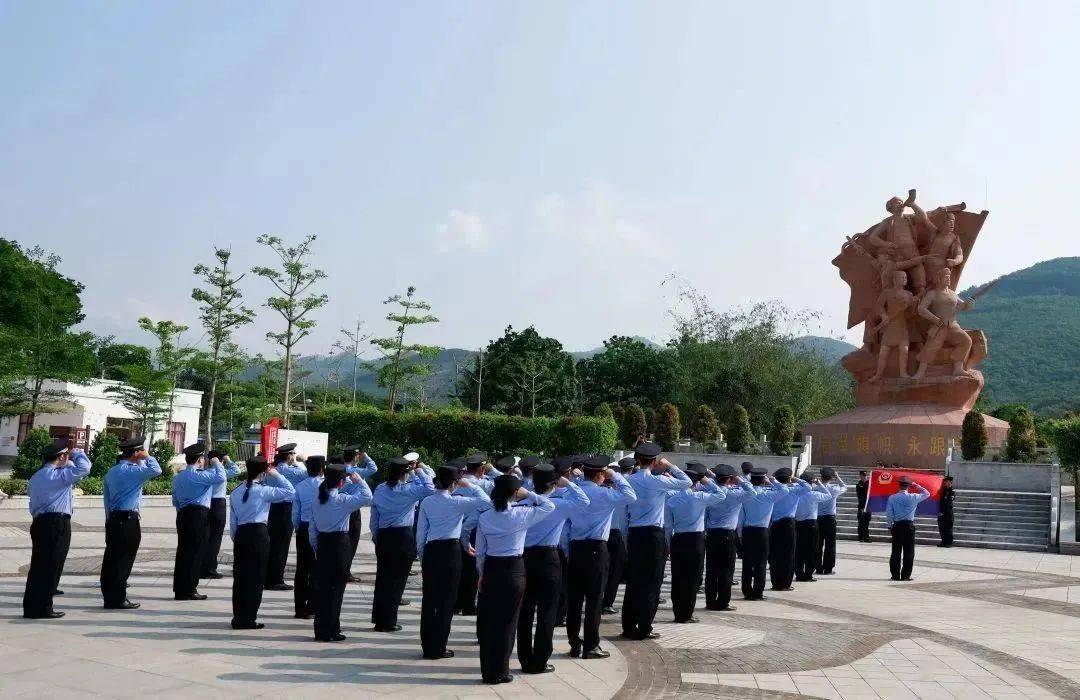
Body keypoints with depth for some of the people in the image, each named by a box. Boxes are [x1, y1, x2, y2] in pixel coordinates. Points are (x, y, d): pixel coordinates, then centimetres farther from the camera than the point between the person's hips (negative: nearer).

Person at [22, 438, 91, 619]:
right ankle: (43, 609, -1)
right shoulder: (59, 475, -10)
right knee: (52, 567, -3)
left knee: (37, 565, 10)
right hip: (57, 524, -9)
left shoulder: (35, 477, 17)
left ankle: (30, 607, 13)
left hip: (39, 523, 9)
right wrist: (76, 453, -1)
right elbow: (84, 468, -16)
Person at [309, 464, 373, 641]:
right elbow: (367, 497, -17)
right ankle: (331, 631, 4)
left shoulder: (318, 500, 6)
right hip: (339, 543, -7)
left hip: (322, 543, 7)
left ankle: (320, 630, 18)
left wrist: (316, 548, 17)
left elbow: (312, 528, 9)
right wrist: (358, 480, -3)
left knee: (322, 586, 12)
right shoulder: (341, 500, -14)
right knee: (336, 587, 1)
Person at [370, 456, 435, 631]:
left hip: (383, 537, 6)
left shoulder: (380, 490, 5)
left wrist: (375, 536, 20)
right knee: (397, 579, 2)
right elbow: (430, 489, -17)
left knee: (382, 577, 16)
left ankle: (378, 617, 25)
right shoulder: (407, 490, -13)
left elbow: (374, 516, 10)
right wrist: (419, 471, -6)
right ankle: (387, 622, 5)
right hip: (403, 537, -6)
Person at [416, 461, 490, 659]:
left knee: (429, 598, 12)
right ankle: (438, 648, 7)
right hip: (450, 550, -5)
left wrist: (422, 555, 17)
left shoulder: (426, 502, 4)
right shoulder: (456, 502, -12)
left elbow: (420, 533, 7)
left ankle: (427, 646, 19)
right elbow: (485, 501, -16)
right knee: (447, 599, 4)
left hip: (430, 551, 5)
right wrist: (469, 485, -6)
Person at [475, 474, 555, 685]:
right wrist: (529, 495, 0)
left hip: (491, 570, 4)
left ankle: (487, 670, 20)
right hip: (514, 570, -4)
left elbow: (480, 551, 5)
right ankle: (500, 672, 11)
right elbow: (549, 506, -2)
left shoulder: (484, 517, -1)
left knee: (487, 619, 12)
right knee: (507, 621, 5)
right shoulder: (520, 514, -13)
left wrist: (482, 574, 16)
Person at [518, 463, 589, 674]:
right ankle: (540, 662, 6)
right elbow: (583, 501, -9)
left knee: (525, 610, 11)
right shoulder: (555, 505, -12)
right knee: (547, 611, 3)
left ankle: (525, 660, 18)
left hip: (525, 558, 6)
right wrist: (568, 483, -1)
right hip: (547, 558, -5)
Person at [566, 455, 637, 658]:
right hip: (596, 549, -6)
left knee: (574, 598, 9)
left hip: (575, 548, 6)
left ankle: (575, 644, 16)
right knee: (594, 599, 1)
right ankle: (590, 647, 5)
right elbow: (631, 496, -13)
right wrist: (616, 476, -6)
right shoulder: (602, 493, -13)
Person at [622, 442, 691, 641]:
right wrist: (670, 466, 4)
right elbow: (687, 483, -1)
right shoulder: (658, 481, -10)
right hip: (654, 535, -5)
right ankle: (644, 629, 4)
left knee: (633, 582, 11)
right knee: (651, 583, 3)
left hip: (634, 534, 5)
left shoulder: (630, 480, 4)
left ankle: (628, 627, 15)